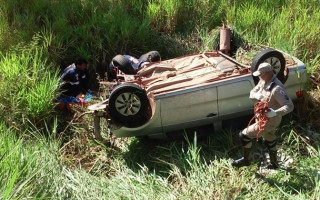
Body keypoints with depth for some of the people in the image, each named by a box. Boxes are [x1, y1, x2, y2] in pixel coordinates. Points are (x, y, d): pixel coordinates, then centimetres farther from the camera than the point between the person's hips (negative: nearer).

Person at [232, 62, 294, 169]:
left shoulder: (277, 89, -32)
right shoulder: (263, 81, -5)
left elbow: (289, 106, -34)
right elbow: (252, 93, 4)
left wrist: (275, 113, -48)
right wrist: (256, 96, -21)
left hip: (270, 120, -9)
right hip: (263, 117, 9)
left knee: (245, 135, -3)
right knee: (269, 140, 27)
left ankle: (245, 160, 19)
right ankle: (273, 163, 48)